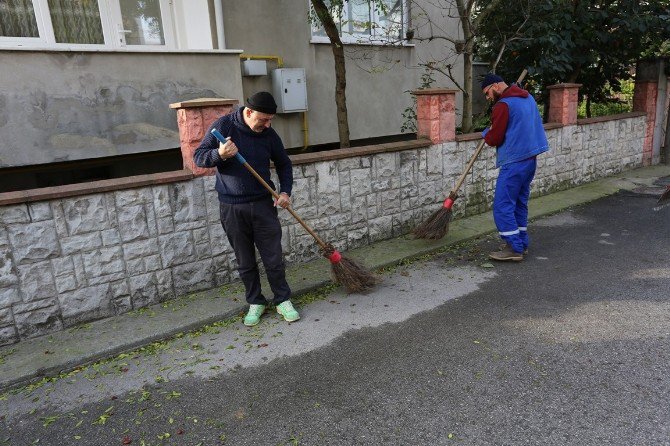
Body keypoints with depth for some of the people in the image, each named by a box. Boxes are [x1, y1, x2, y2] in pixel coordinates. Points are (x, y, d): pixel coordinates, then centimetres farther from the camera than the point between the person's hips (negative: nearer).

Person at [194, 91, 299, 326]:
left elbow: (283, 164, 14)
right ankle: (255, 302, 26)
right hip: (231, 207, -1)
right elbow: (198, 157, -5)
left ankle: (283, 301, 20)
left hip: (263, 204, 1)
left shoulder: (269, 133, 0)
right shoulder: (223, 126, -7)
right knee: (245, 262, 10)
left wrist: (285, 191, 0)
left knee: (274, 258, 3)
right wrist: (220, 154, -25)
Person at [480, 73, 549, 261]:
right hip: (530, 158, 10)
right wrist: (494, 132, 14)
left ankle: (514, 249, -3)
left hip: (514, 162, -10)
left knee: (502, 206, -5)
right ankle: (522, 243, 23)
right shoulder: (527, 97, 15)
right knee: (520, 202, 17)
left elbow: (493, 139, -15)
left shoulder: (503, 105, -15)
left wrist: (487, 133, 7)